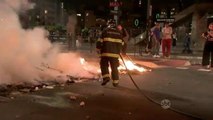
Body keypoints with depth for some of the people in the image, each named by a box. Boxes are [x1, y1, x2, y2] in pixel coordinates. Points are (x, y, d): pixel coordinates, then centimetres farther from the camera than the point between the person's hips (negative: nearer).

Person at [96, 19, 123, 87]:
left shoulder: (105, 31, 0)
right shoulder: (119, 32, 12)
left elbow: (100, 41, -4)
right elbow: (121, 43, 17)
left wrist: (98, 49, 7)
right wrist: (119, 51, 30)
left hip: (106, 52, -3)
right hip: (115, 53, 3)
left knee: (104, 65, 11)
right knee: (114, 67, 9)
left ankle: (106, 77, -5)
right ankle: (115, 82, 12)